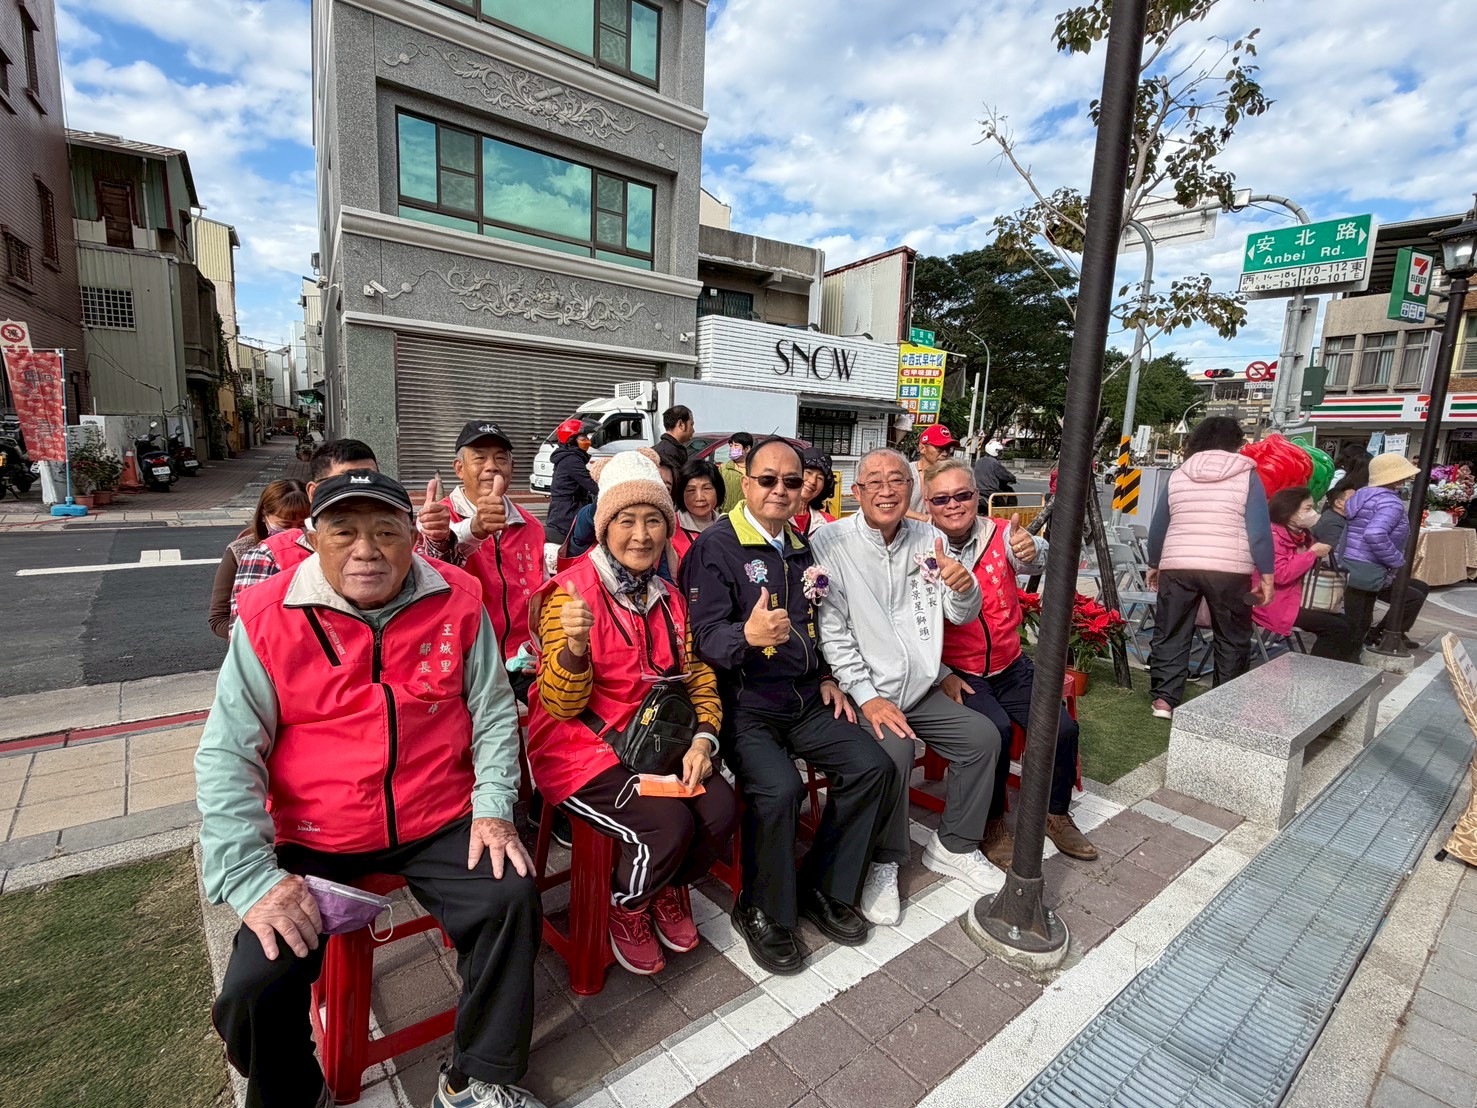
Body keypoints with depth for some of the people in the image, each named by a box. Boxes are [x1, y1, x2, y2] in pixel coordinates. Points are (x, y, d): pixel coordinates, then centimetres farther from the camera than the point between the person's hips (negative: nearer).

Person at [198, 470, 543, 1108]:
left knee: (513, 896, -17)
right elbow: (226, 755, -5)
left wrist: (493, 807, -8)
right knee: (251, 993, -12)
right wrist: (253, 877, -12)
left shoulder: (457, 601, -5)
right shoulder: (268, 617, -7)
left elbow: (493, 713, 2)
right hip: (313, 840, 0)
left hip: (440, 822, 1)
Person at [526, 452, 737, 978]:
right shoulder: (570, 593, -13)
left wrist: (703, 739, -9)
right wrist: (575, 647, -36)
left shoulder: (668, 598, 7)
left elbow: (698, 676, 9)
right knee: (669, 824, -24)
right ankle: (627, 908, 11)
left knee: (721, 809, -16)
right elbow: (563, 706, -15)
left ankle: (670, 889, 18)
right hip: (581, 749, -5)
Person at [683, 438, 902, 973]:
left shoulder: (802, 548, 15)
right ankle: (762, 912, 0)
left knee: (872, 766, -8)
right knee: (779, 788, -29)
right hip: (744, 705, -7)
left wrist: (825, 677, 11)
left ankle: (823, 888, 13)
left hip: (805, 701, 7)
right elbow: (706, 634, -17)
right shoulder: (716, 546, -9)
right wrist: (748, 636, -38)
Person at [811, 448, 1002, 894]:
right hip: (863, 692, -6)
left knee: (983, 736, -2)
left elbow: (961, 615, 4)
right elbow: (831, 631, -13)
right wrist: (867, 697, -18)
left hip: (920, 689, 6)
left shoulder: (929, 539, 5)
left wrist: (964, 586, -20)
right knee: (894, 748, -27)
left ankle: (953, 846, 20)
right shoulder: (830, 542, -11)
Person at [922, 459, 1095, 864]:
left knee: (1063, 728, -9)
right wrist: (941, 675, -16)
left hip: (1011, 666, 4)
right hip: (957, 673, -3)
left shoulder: (1000, 535, -4)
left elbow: (1037, 560, -26)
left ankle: (1057, 813, 20)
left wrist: (1031, 550, -50)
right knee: (995, 729, -25)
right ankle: (992, 822, 1)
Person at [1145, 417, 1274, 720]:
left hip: (1177, 567, 2)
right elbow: (1259, 530, -5)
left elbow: (1158, 527, 11)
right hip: (1229, 570, -1)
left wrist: (1154, 564, 22)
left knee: (1170, 635, 9)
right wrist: (1266, 575, 0)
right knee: (1233, 639, 13)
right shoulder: (1246, 476, 1)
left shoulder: (1177, 476, 8)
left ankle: (1163, 698, 5)